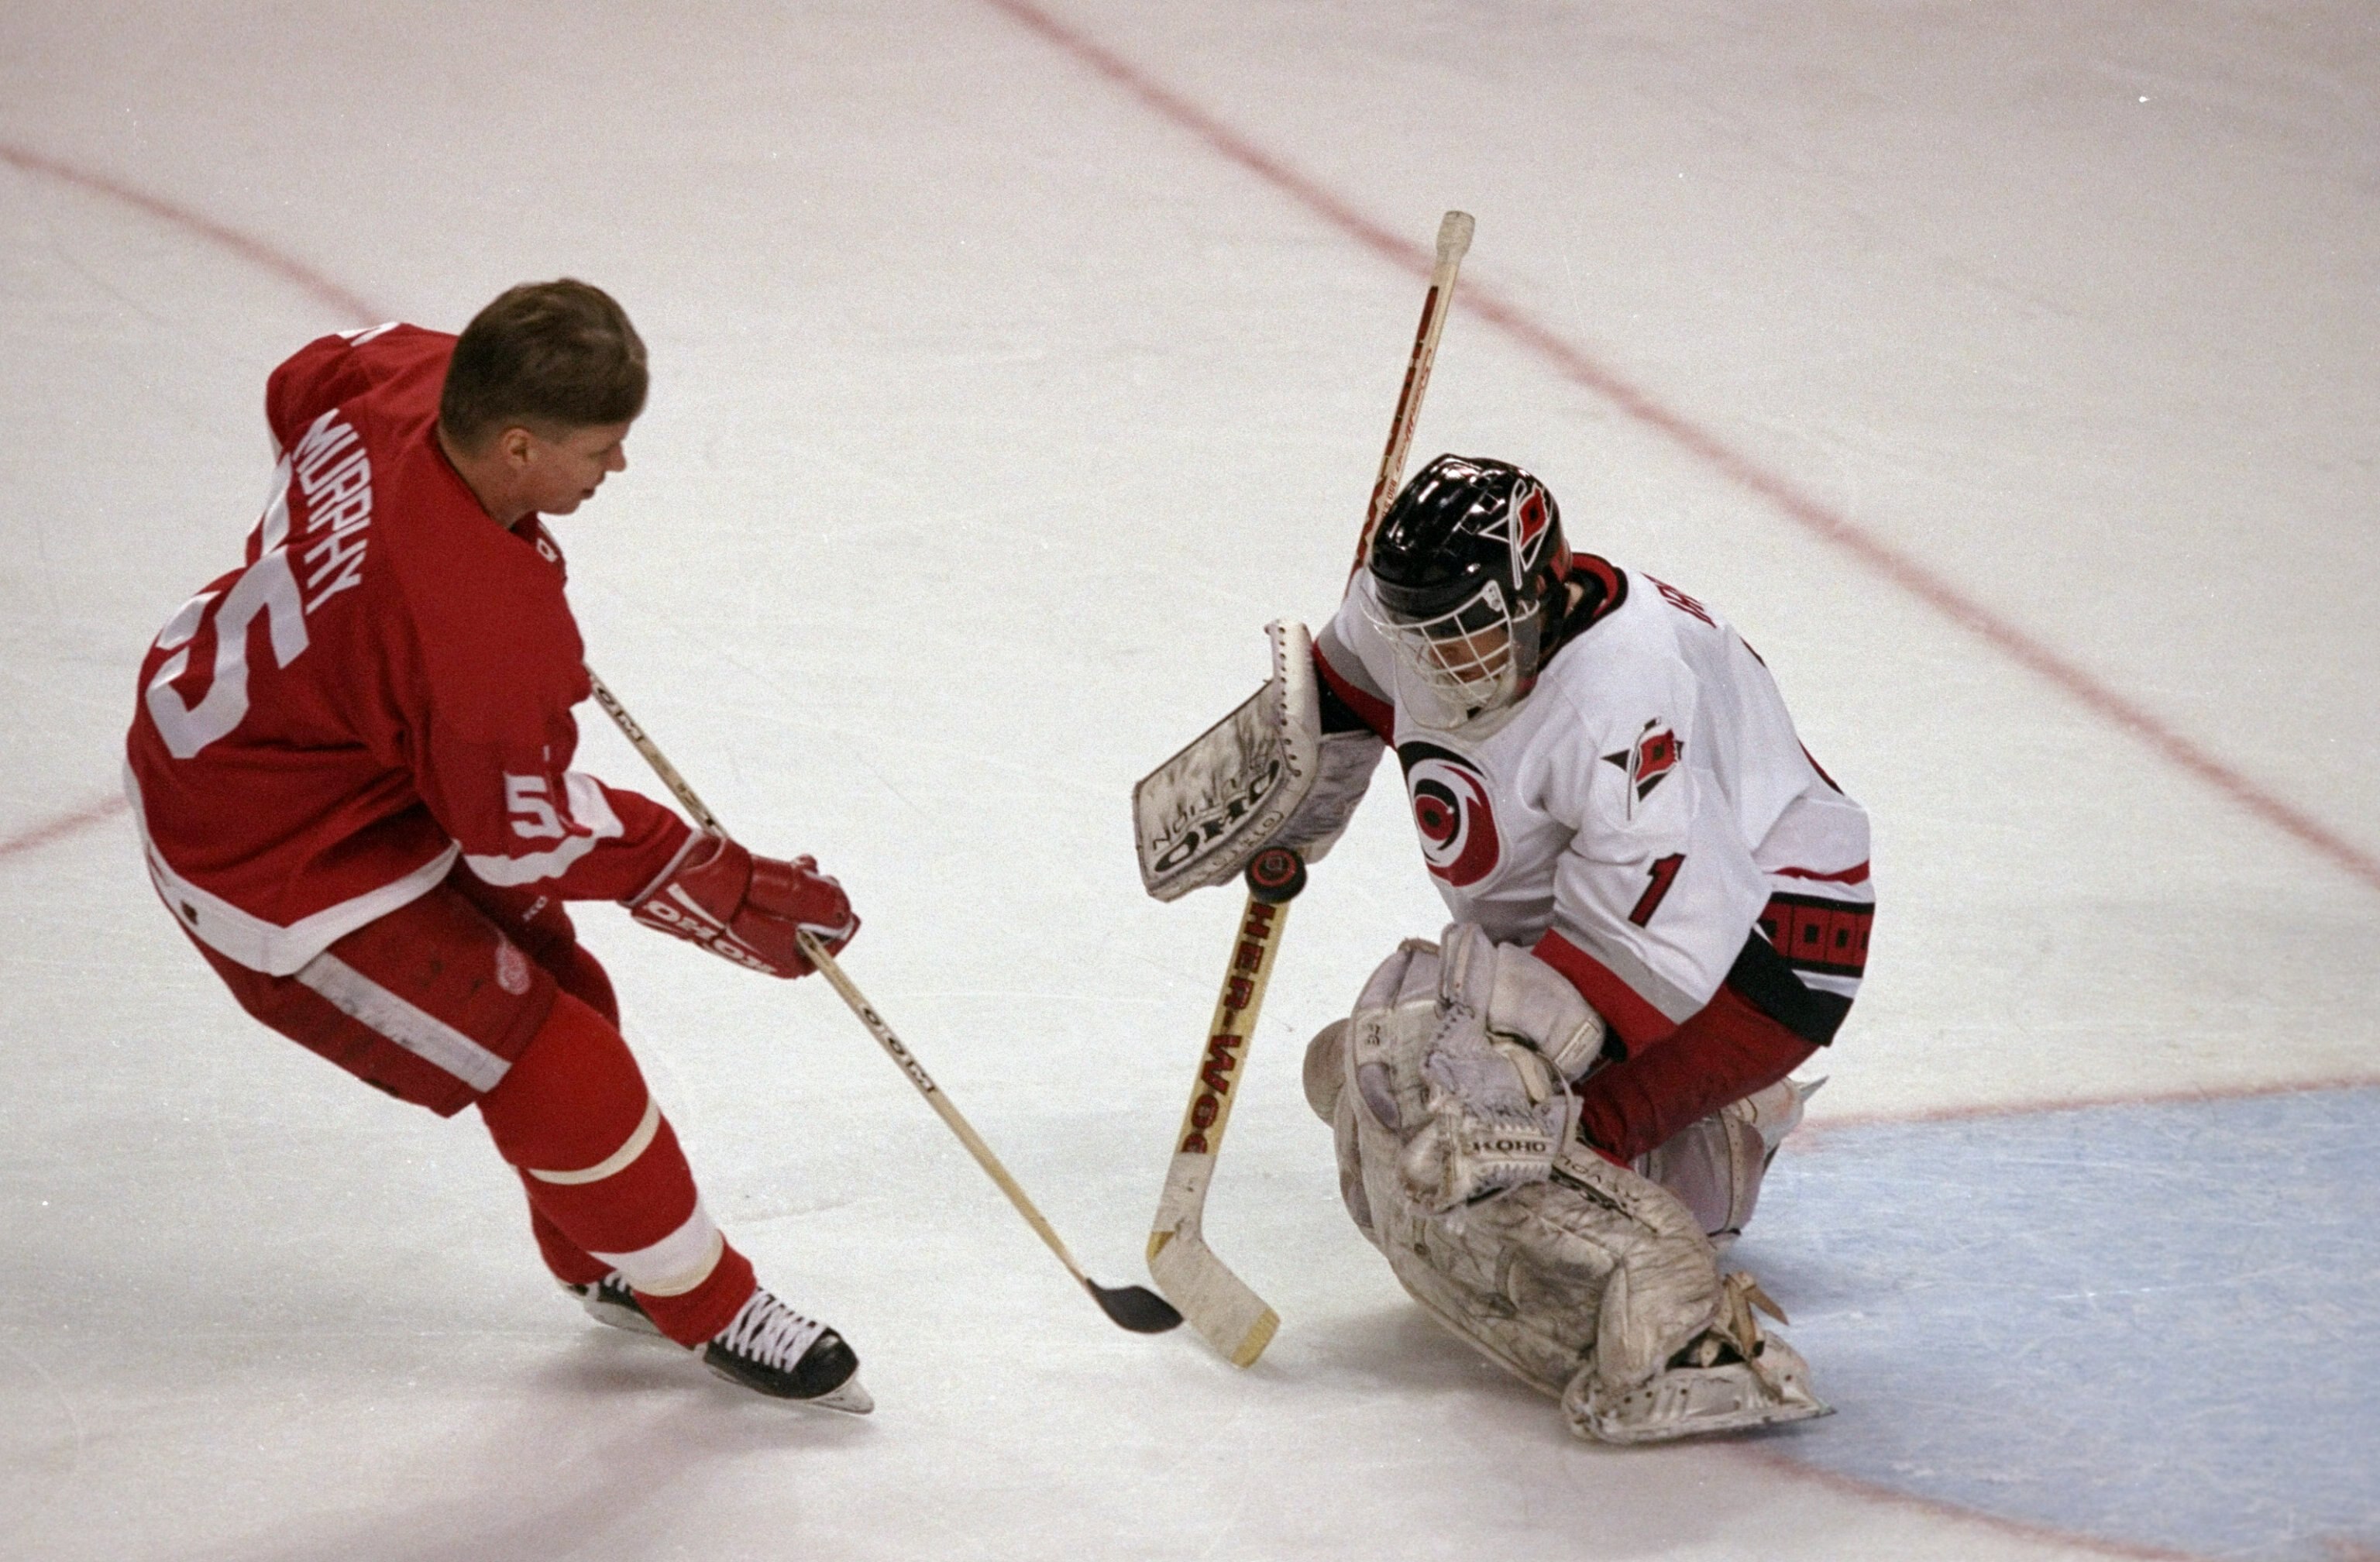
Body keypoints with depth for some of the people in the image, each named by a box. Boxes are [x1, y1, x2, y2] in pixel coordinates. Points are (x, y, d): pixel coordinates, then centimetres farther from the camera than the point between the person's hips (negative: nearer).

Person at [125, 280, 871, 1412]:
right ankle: (706, 1305, 20)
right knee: (554, 1066, -2)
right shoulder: (485, 633, -38)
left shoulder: (406, 373, -17)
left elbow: (303, 384, 10)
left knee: (538, 968, 22)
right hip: (279, 866, -10)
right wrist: (727, 892, -11)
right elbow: (532, 835, -22)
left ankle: (606, 1260, 42)